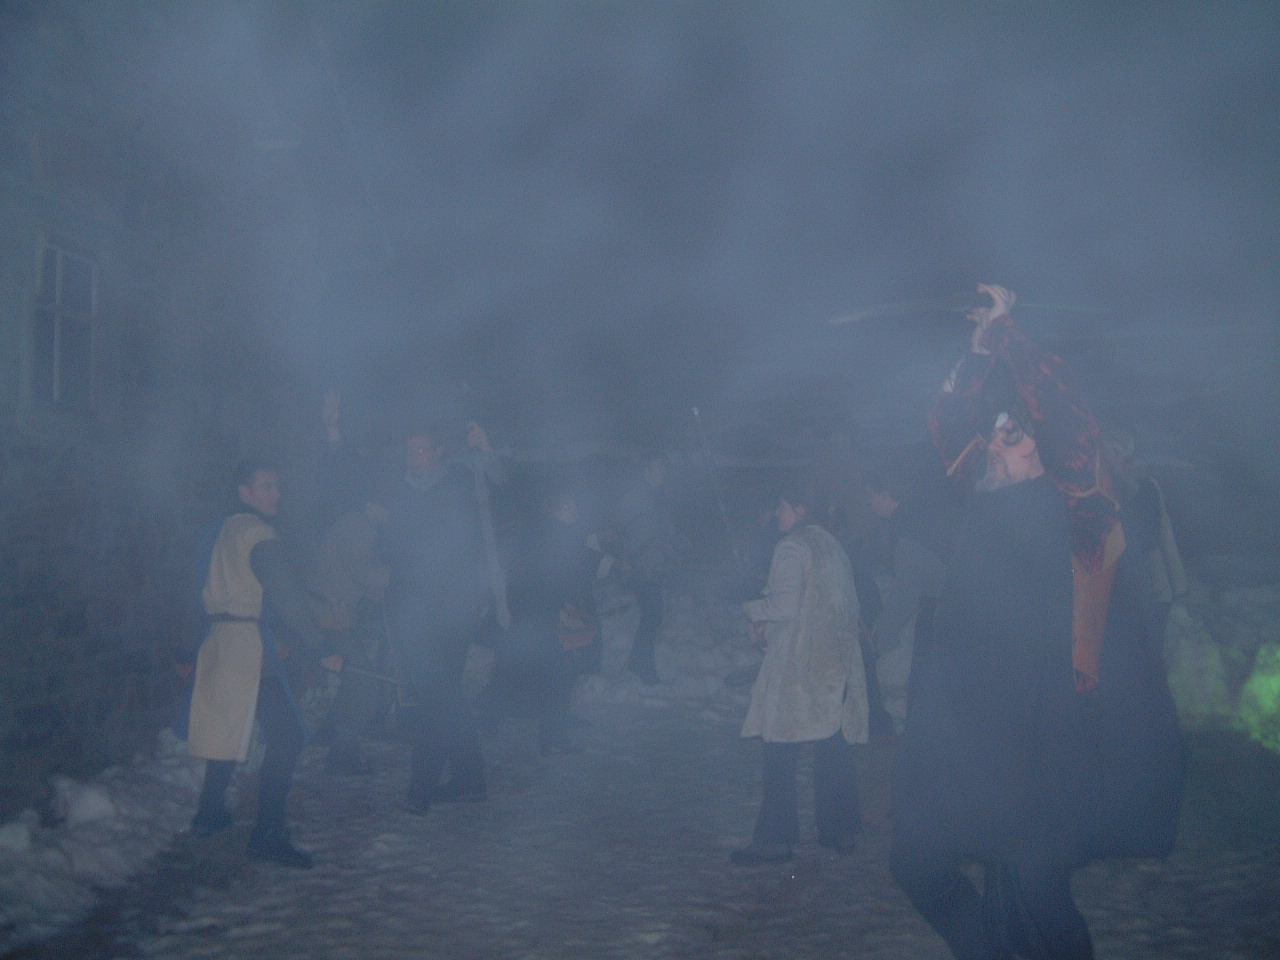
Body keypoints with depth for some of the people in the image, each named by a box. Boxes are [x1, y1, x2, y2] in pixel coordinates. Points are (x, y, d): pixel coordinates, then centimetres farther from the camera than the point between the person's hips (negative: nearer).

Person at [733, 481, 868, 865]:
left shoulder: (792, 547, -10)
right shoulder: (833, 546, 14)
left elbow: (785, 606, -19)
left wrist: (752, 609, 2)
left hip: (795, 665, -8)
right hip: (838, 661, 8)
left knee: (780, 754, -2)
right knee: (834, 751, 12)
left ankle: (774, 840, 0)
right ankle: (840, 830, 18)